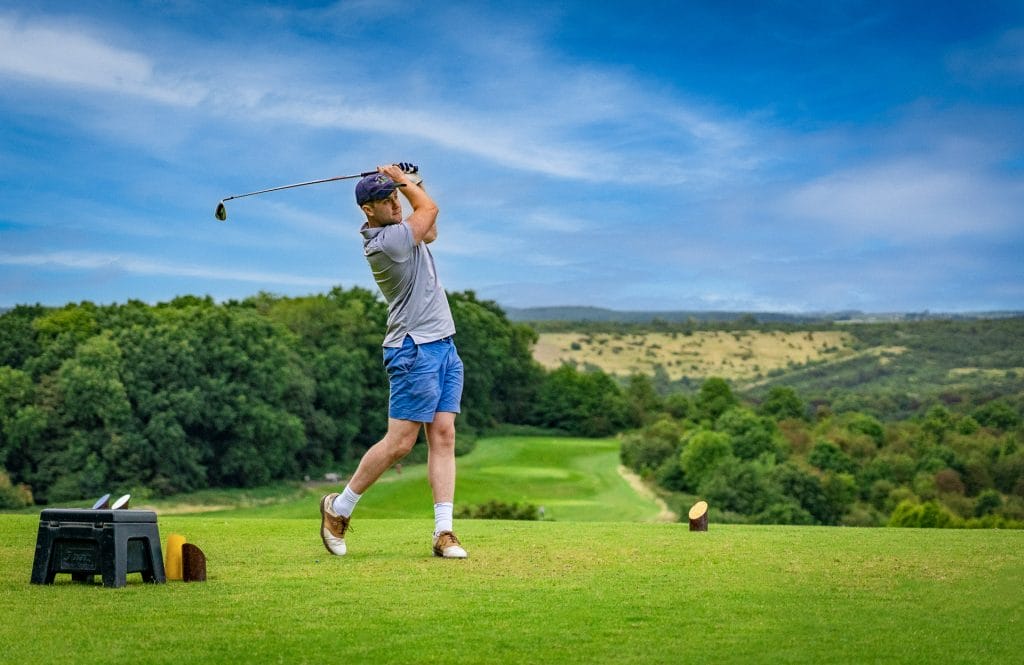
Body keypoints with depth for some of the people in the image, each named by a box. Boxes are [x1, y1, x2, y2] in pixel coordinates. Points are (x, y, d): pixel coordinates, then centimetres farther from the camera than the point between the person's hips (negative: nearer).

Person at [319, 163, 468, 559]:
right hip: (415, 350, -9)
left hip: (443, 346, 9)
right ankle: (339, 507, 11)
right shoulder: (386, 242, -18)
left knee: (443, 436, 0)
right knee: (399, 442, -7)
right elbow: (430, 209, -4)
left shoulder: (394, 230, 11)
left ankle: (444, 533, -3)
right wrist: (404, 179, 12)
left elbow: (429, 231, 29)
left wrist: (406, 182, 16)